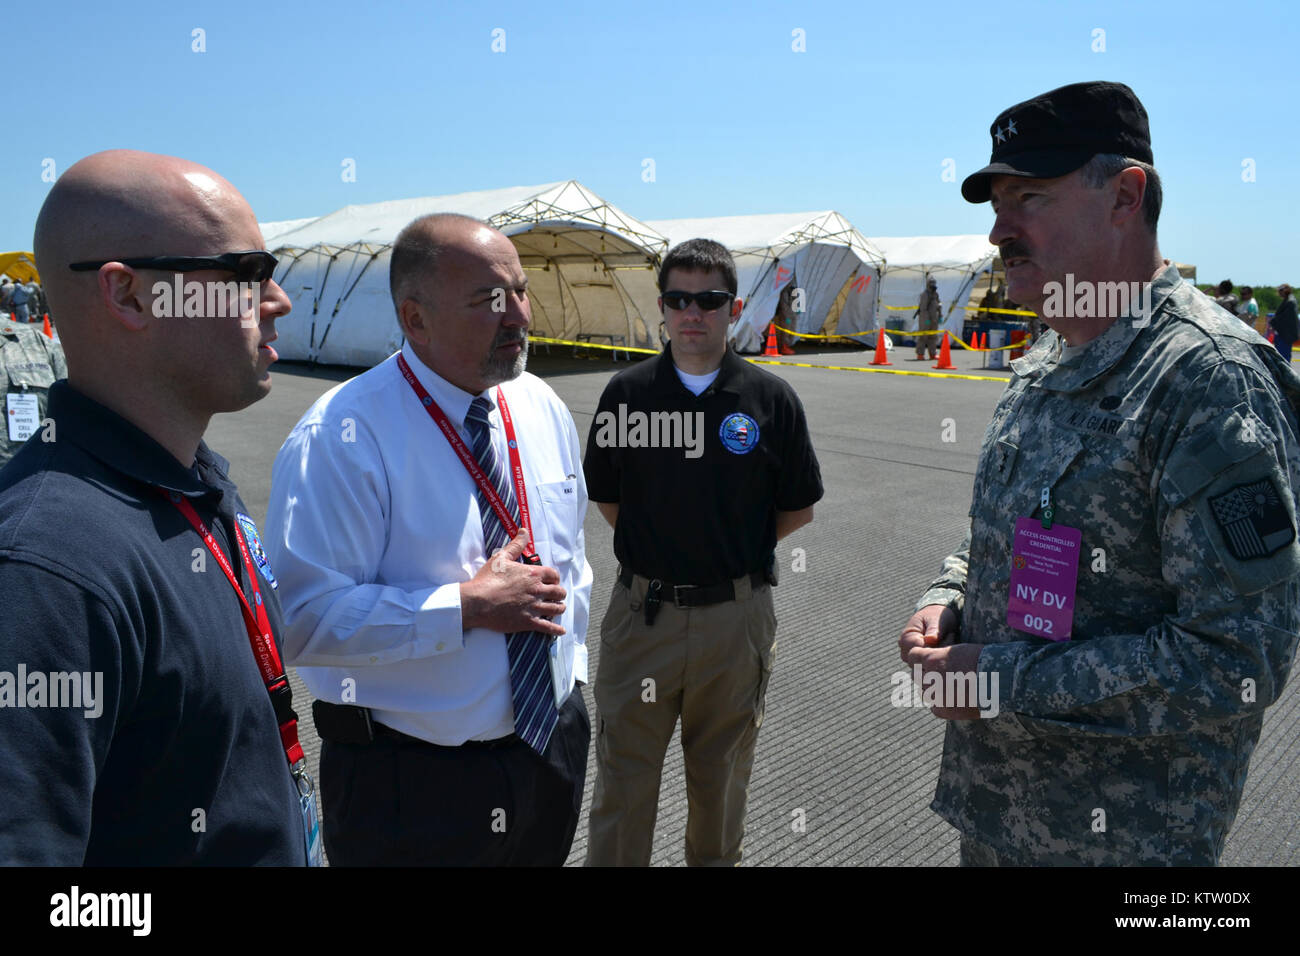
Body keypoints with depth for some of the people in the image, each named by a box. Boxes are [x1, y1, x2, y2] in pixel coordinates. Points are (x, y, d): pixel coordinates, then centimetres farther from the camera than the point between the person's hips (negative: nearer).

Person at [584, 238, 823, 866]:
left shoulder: (770, 399, -3)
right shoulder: (626, 393, 0)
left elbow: (798, 508, 5)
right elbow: (605, 496, 9)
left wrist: (735, 552, 2)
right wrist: (656, 551, 3)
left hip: (735, 616, 0)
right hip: (641, 611, 0)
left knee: (721, 775, 18)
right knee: (623, 775, 8)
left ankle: (715, 859, 39)